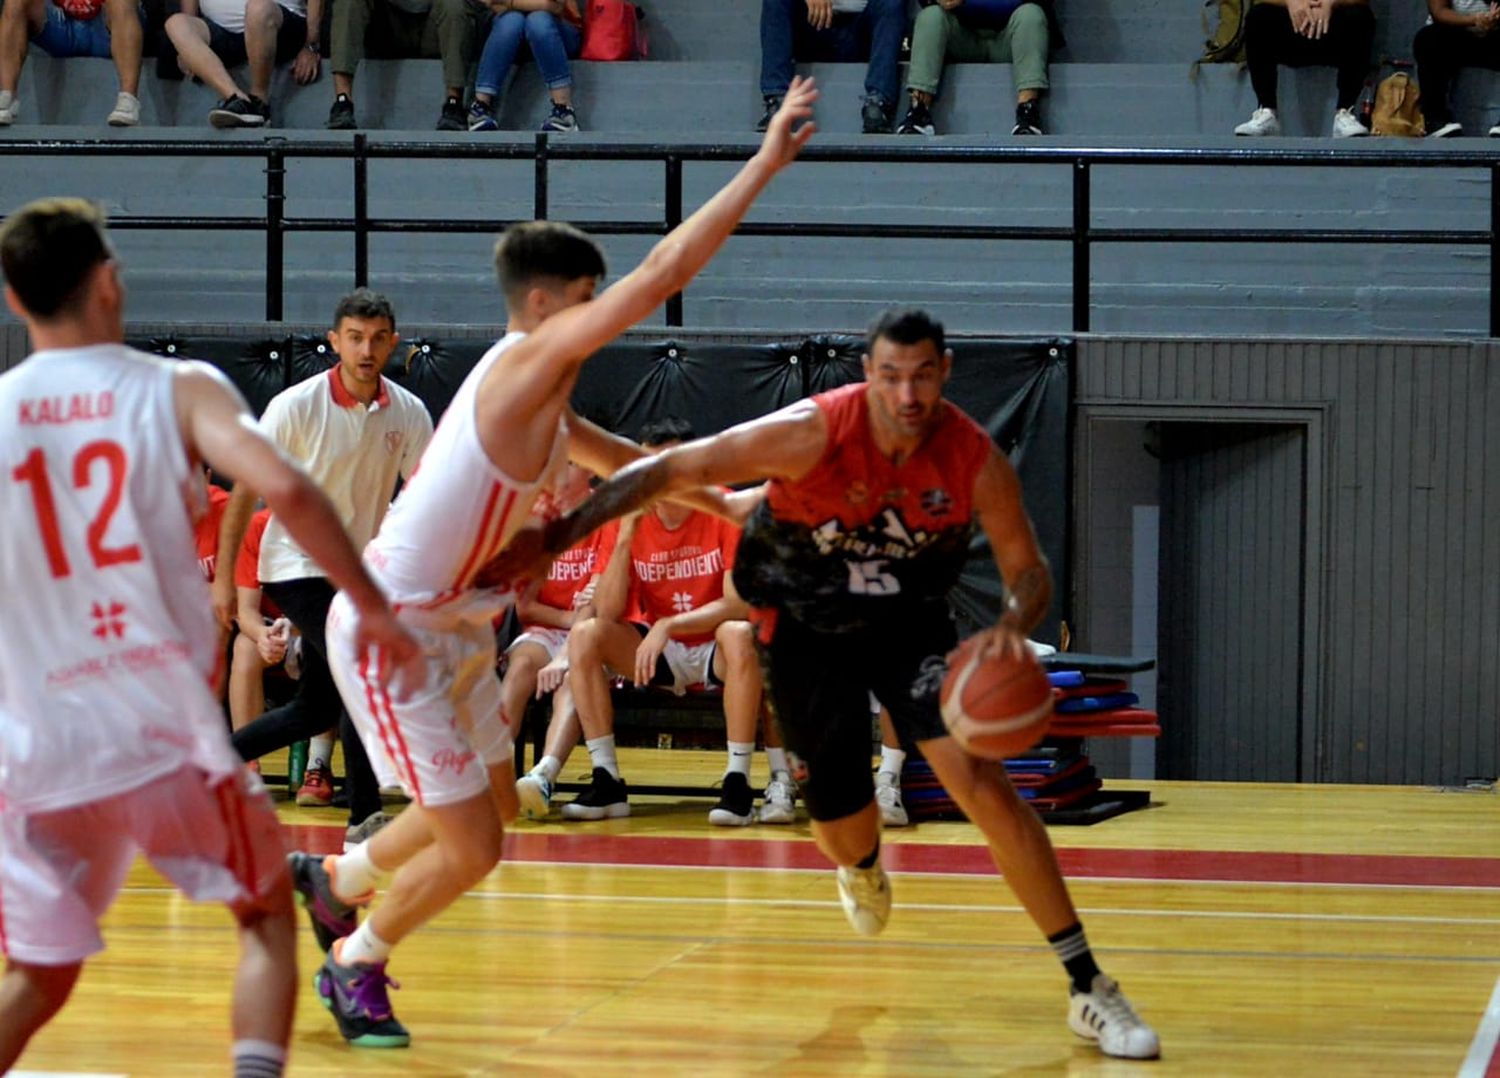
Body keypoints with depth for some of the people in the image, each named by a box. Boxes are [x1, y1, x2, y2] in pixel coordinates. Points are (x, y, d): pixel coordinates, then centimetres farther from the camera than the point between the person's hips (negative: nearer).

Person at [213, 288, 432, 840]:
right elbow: (245, 493, -9)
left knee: (316, 709, 10)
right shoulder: (295, 407, -14)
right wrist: (223, 579, -11)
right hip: (297, 564, -6)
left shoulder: (408, 413, -3)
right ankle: (365, 817, -12)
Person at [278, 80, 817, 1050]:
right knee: (470, 847, -5)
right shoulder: (527, 361, -19)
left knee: (494, 809, 22)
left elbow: (621, 459, 30)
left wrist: (721, 501, 28)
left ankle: (331, 880, 41)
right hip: (389, 629, -10)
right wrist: (767, 163, -24)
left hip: (449, 625, 10)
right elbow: (664, 272, -25)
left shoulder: (540, 397, 10)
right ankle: (355, 963, 19)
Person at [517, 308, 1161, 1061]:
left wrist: (1013, 625, -34)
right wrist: (560, 533, -31)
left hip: (910, 624, 0)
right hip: (807, 630, 0)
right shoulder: (812, 434, -29)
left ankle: (1089, 989, -12)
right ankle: (864, 869, 49)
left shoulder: (976, 460, -23)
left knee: (982, 783, -19)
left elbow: (1028, 570, -9)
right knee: (841, 828, 4)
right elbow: (668, 470, -25)